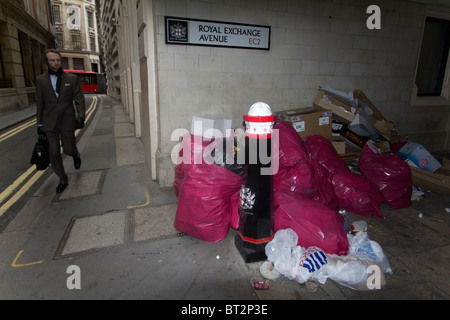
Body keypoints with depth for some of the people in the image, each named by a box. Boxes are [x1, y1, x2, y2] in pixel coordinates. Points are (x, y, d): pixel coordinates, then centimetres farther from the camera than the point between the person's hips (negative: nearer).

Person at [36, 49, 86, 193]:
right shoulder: (40, 80, 5)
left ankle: (76, 156, 43)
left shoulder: (72, 79, 1)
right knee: (54, 154, 3)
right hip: (49, 123, 2)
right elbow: (40, 104, 7)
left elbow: (79, 100, 1)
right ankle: (63, 180, 20)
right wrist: (40, 125, 5)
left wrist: (81, 116, -13)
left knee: (69, 149, 4)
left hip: (67, 121, -1)